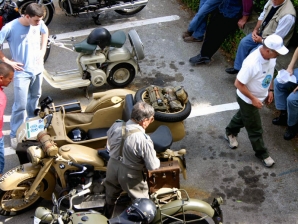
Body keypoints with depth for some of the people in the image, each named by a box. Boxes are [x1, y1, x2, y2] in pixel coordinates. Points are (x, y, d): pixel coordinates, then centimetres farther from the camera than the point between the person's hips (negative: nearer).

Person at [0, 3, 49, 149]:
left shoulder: (39, 23, -7)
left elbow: (45, 32, 16)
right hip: (21, 72, -5)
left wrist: (42, 51, 7)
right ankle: (14, 135, 10)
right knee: (20, 105, -5)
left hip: (37, 68, 5)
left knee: (34, 97, 22)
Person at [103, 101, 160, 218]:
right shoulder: (144, 140, -31)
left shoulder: (115, 126, -14)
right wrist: (157, 161, 1)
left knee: (110, 196, 31)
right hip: (130, 174, -6)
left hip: (112, 167, 6)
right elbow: (153, 166, -21)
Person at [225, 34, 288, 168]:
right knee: (255, 129, 11)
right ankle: (261, 153, 32)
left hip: (261, 96, 7)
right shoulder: (251, 63, -39)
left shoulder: (271, 56, -15)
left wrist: (270, 90, 7)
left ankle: (230, 133, 57)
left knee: (243, 116, 31)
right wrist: (253, 99, -23)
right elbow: (238, 84, -30)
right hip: (248, 99, -7)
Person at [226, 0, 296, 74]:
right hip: (261, 32, 7)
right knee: (244, 42, -2)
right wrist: (255, 29, -5)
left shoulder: (288, 15, -35)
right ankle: (238, 68, 14)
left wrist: (261, 40, -15)